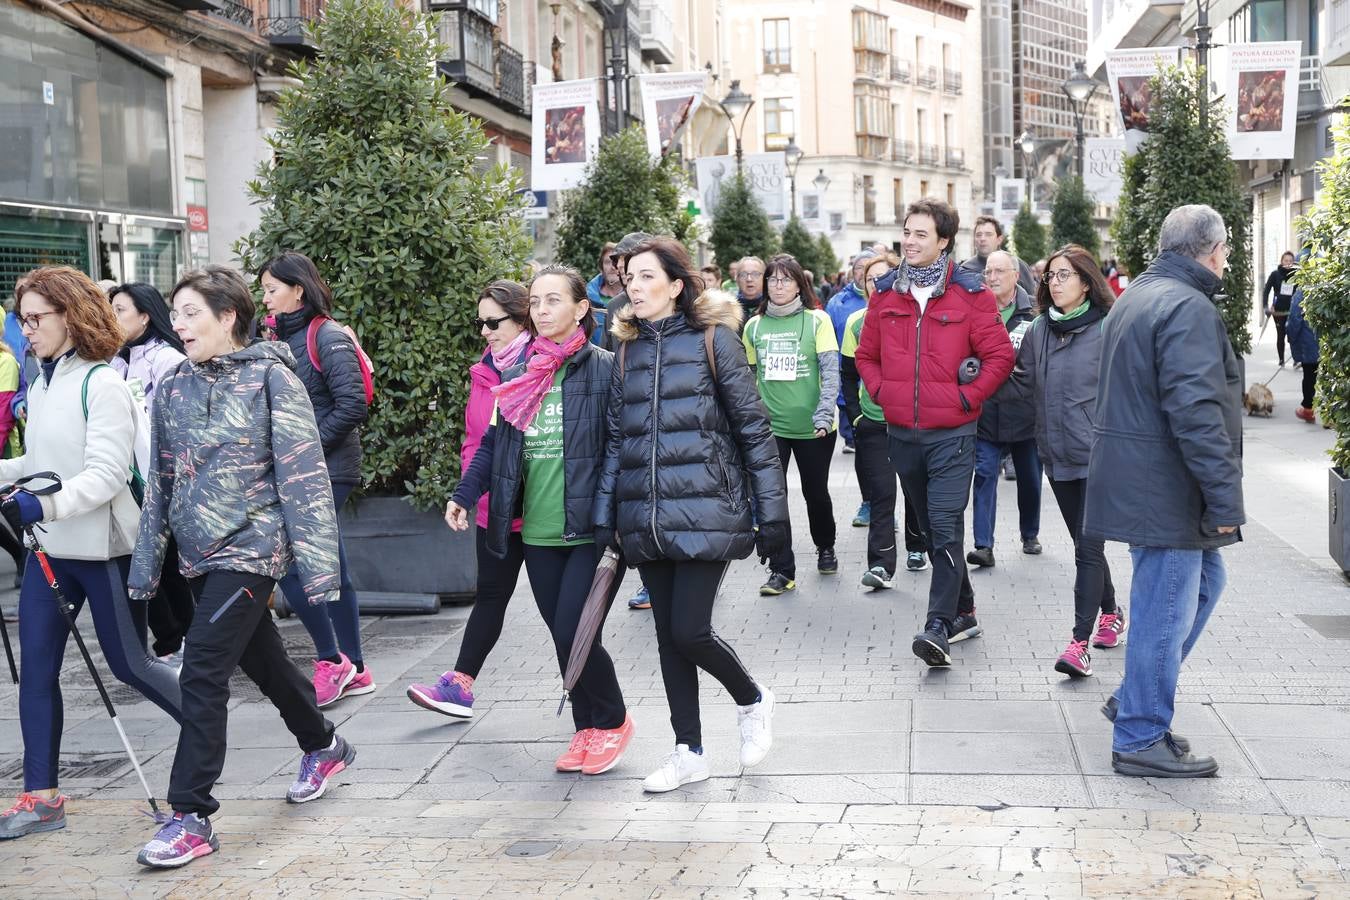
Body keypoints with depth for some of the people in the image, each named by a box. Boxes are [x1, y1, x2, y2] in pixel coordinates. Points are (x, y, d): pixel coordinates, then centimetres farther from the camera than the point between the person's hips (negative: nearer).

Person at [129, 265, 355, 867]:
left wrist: (316, 563, -16)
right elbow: (160, 482, 13)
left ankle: (191, 818, -5)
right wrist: (146, 564, 12)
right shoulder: (172, 389, 7)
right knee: (262, 660, 19)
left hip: (250, 547, -6)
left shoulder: (270, 378, -10)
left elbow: (304, 476, -13)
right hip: (200, 552, 7)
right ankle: (323, 747, 42)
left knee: (203, 674, -12)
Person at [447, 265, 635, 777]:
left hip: (588, 530, -5)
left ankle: (612, 721, 15)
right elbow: (494, 443, 16)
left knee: (576, 635, -9)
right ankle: (588, 729, 26)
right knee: (563, 638, 10)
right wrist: (464, 495, 6)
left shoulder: (604, 369, -5)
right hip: (537, 534, 5)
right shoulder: (517, 378, 10)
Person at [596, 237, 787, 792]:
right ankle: (689, 752, 21)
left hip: (704, 512, -5)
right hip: (647, 519, 5)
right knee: (668, 637, 9)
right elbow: (617, 440, 14)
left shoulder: (713, 338, -3)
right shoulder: (629, 350, 12)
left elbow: (753, 428, -3)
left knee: (690, 631, -9)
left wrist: (772, 513, -6)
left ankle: (751, 701, 20)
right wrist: (605, 519, 8)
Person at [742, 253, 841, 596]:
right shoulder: (754, 326, 4)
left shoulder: (817, 320, -5)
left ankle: (825, 547, 40)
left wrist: (824, 414, -21)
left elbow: (831, 371, -10)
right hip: (770, 426, 2)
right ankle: (781, 570, 2)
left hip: (812, 428, -2)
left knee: (816, 491, 14)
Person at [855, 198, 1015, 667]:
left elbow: (1000, 355, -4)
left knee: (945, 526, -12)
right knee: (931, 526, 14)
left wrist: (966, 398, -9)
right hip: (902, 432, 5)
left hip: (951, 431, -5)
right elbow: (866, 355, 17)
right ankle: (963, 612, 27)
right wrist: (882, 393, 4)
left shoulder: (970, 293, -5)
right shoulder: (885, 294, 7)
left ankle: (939, 626, -12)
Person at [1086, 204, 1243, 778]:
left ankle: (1135, 699, 26)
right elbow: (1196, 412, -25)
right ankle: (1141, 739, 8)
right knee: (1167, 608, -1)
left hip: (1134, 479, 10)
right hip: (1165, 489, -10)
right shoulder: (1188, 307, -17)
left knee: (1204, 580, 22)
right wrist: (1225, 496, -20)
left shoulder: (1136, 297, 16)